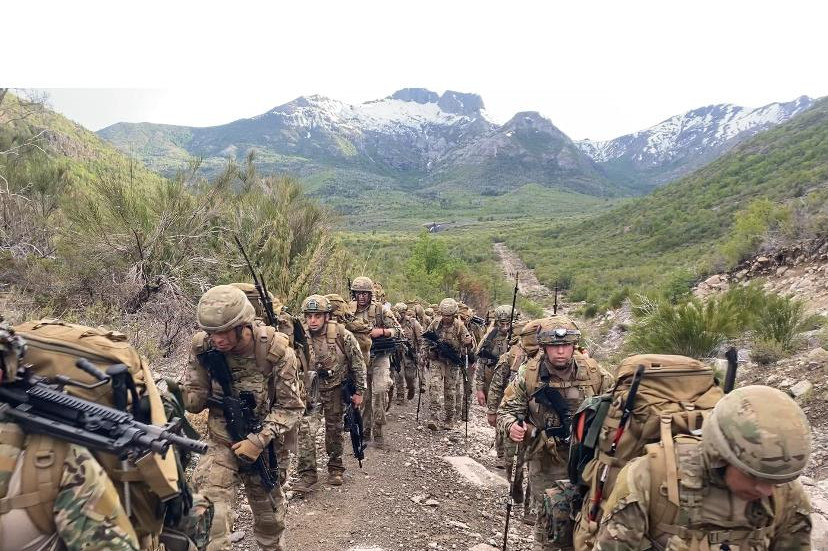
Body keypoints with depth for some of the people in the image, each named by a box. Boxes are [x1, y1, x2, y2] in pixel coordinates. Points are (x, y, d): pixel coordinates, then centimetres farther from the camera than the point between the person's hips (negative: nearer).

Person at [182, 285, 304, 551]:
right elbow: (195, 399, -9)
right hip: (221, 443, 1)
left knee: (270, 517, 20)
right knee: (209, 517, -19)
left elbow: (290, 407, -15)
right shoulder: (203, 347, -16)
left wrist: (259, 441, -24)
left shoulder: (276, 350, -23)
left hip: (266, 444, 0)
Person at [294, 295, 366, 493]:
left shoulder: (343, 336, -20)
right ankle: (307, 473, -1)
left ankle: (335, 467, 31)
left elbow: (358, 364, -9)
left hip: (335, 388, 0)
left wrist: (359, 391, -6)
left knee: (335, 428, 12)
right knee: (306, 428, -12)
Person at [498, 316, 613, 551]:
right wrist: (511, 425, -28)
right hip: (545, 462, -1)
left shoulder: (593, 371, -9)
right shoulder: (528, 375, -13)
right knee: (546, 519, 13)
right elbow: (507, 409, -6)